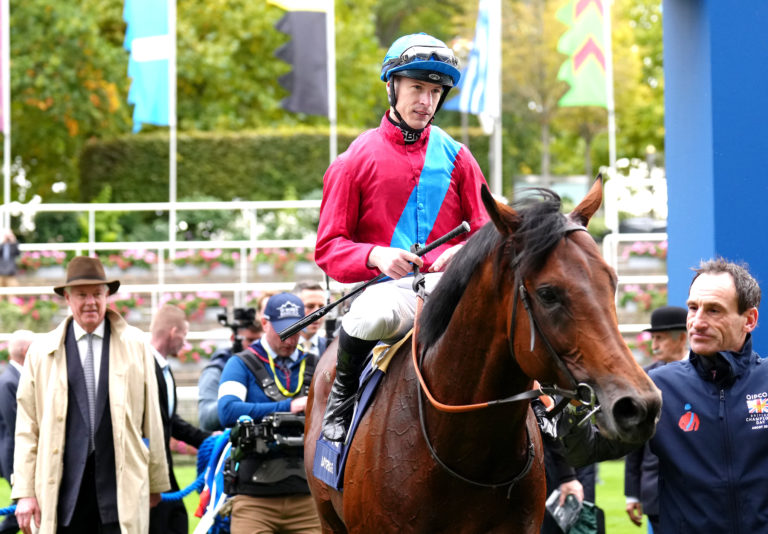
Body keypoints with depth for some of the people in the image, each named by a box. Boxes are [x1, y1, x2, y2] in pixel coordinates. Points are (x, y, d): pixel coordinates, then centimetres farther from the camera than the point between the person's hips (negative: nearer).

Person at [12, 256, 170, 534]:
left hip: (121, 484, 0)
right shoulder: (42, 351, 8)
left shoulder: (135, 345, 9)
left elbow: (151, 419, 10)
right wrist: (24, 492, 0)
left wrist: (156, 482, 10)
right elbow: (26, 427, 6)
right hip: (64, 486, 0)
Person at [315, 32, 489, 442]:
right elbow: (328, 247, 5)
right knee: (371, 316, -41)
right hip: (387, 287, -2)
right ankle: (343, 394, -9)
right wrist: (376, 256, -16)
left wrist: (464, 252, -10)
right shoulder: (355, 161, 8)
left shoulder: (456, 157, 15)